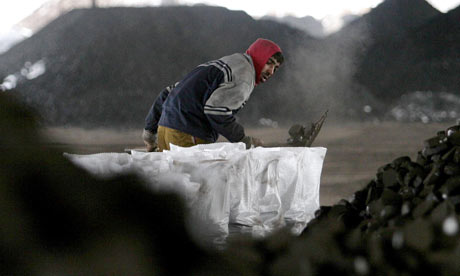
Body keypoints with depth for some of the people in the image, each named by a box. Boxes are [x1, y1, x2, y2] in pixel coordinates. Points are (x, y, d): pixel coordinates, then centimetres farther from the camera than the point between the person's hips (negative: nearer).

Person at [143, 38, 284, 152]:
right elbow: (216, 109, -18)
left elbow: (168, 93, 25)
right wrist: (245, 141, -8)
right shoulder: (245, 73, -3)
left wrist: (150, 130, 27)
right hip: (189, 137, -9)